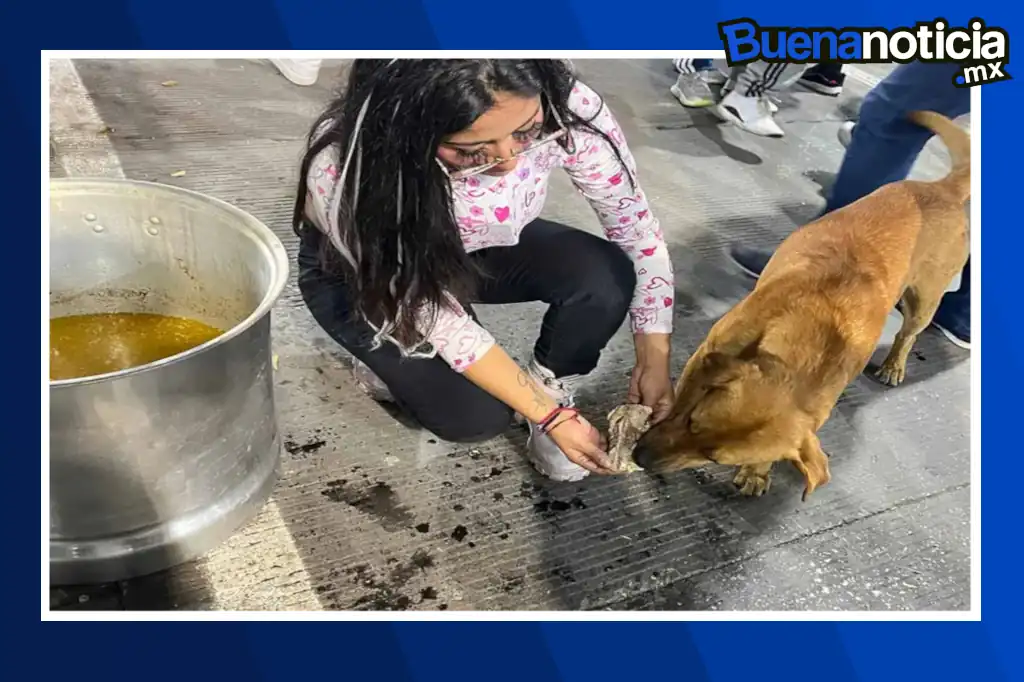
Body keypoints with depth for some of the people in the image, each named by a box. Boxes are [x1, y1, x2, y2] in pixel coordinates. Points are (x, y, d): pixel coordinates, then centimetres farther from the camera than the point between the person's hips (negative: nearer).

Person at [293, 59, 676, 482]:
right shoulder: (345, 169, -39)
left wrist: (654, 359, -16)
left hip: (483, 246, 3)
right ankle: (387, 357, 11)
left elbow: (635, 224, -16)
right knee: (476, 415, -19)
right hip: (358, 278, -2)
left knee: (605, 278, -24)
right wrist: (549, 416, -26)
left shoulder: (564, 108, -32)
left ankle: (551, 390, 4)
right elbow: (437, 317, -29)